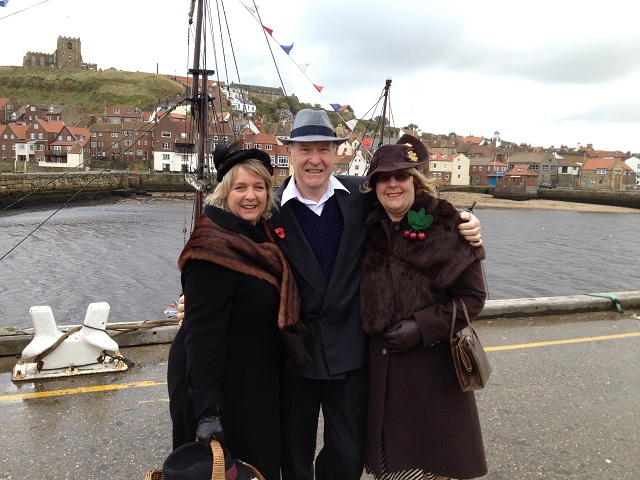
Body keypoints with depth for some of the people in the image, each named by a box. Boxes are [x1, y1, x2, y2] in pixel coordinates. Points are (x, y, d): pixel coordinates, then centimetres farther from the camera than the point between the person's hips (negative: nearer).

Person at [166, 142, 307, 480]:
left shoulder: (258, 236, 3)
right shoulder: (215, 249, -24)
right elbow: (202, 334, -27)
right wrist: (207, 410, -28)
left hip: (254, 379, 8)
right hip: (220, 382, -8)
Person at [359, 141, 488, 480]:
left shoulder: (445, 227, -9)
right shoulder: (370, 231, 5)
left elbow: (473, 296, -8)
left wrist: (423, 326, -16)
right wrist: (372, 328, 3)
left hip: (435, 365, -3)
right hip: (383, 364, 4)